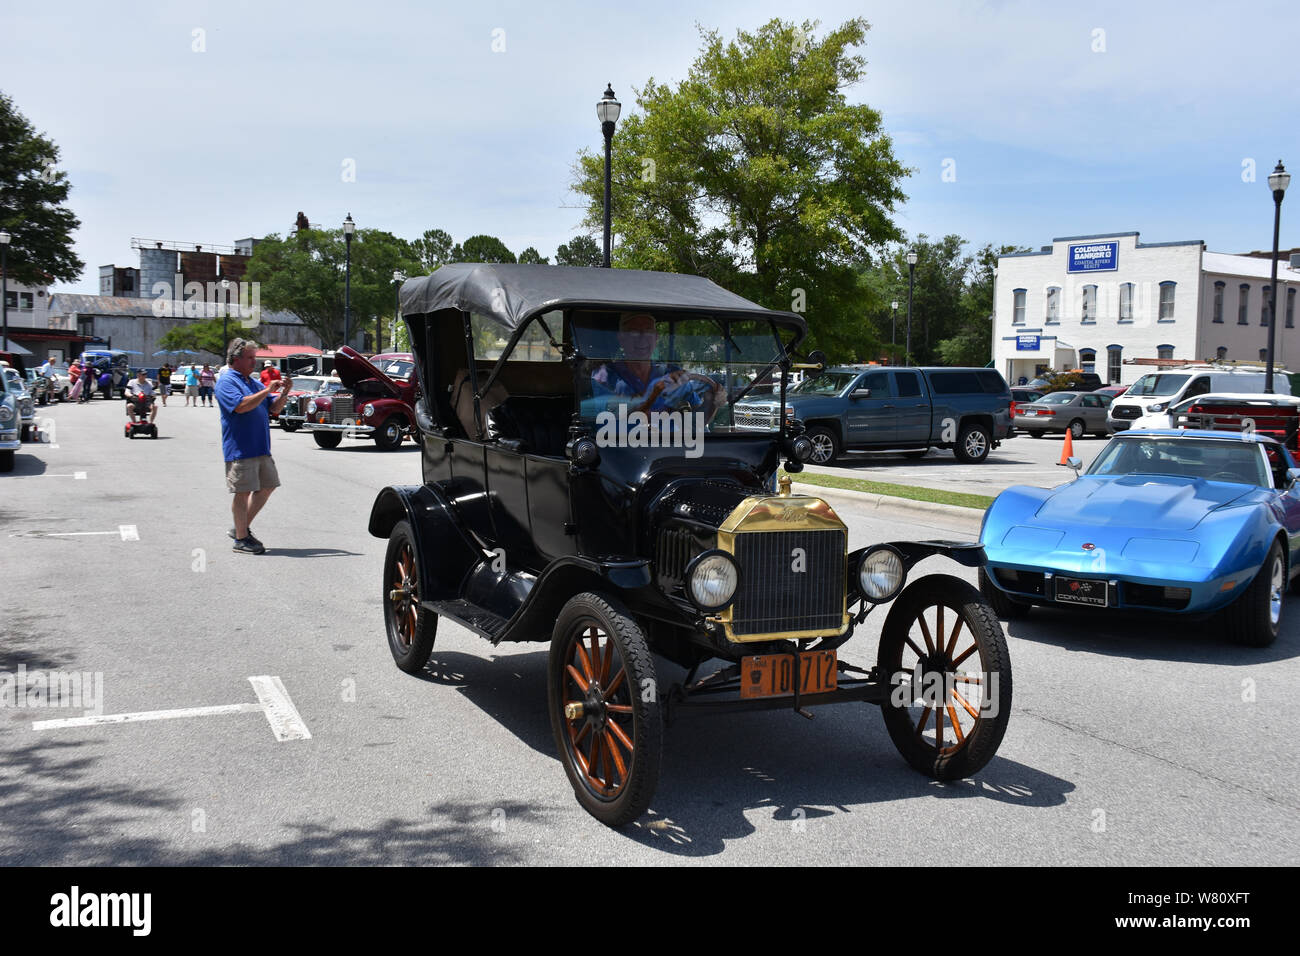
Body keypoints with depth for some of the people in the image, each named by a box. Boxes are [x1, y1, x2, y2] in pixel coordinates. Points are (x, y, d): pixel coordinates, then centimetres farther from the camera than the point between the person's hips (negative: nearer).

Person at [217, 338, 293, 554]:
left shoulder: (253, 381, 19)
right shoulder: (226, 382, -7)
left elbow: (274, 408, 17)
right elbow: (241, 406, -24)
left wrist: (284, 392, 0)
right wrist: (267, 390, -21)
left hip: (261, 448, 9)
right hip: (240, 449, -9)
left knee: (267, 486, 12)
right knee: (243, 492, -3)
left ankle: (243, 528, 24)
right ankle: (241, 539, 6)